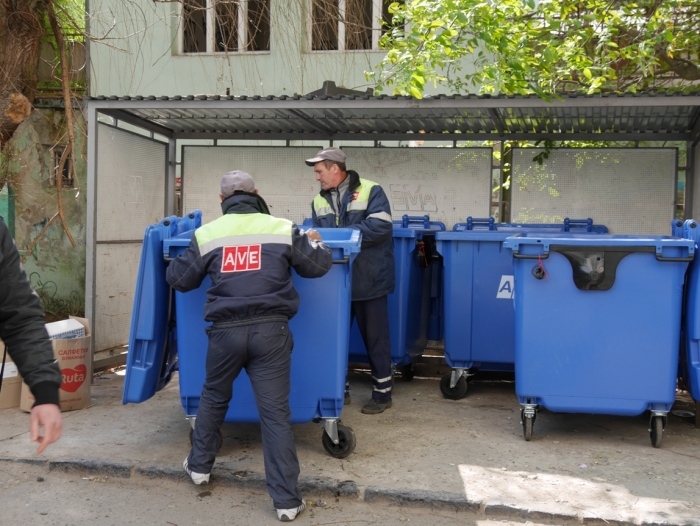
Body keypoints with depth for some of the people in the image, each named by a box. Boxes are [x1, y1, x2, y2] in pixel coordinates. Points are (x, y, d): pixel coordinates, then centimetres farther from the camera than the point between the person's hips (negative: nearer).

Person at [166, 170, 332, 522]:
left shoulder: (206, 234, 4)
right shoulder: (282, 228, 1)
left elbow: (178, 279, 13)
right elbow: (319, 266, 9)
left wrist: (177, 262, 36)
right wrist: (315, 242, 30)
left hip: (226, 331, 1)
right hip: (270, 329, -1)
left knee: (214, 397, 25)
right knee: (275, 411, 2)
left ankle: (199, 465, 41)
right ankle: (286, 499, 5)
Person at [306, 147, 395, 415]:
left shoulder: (370, 191, -8)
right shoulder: (319, 201, 9)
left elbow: (380, 226, -21)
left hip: (368, 279, -5)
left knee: (375, 336, 7)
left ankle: (382, 391, 20)